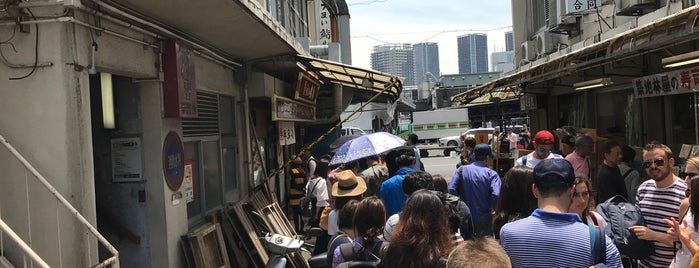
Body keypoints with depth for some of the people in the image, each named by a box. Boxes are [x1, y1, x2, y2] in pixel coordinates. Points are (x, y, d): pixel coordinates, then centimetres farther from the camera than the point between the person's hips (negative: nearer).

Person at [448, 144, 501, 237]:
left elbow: (451, 190, -11)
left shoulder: (462, 170, -3)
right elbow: (496, 195, -23)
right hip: (484, 220, -2)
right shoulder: (491, 174, -10)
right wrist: (496, 210, -5)